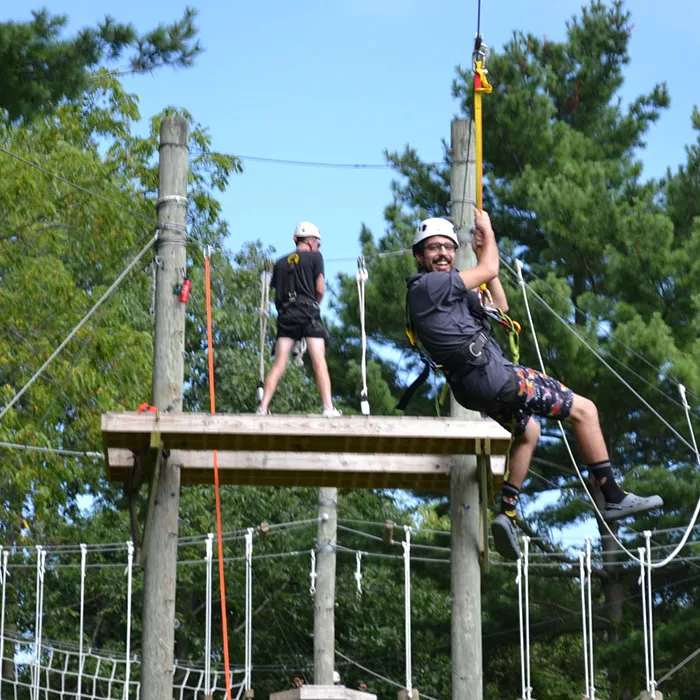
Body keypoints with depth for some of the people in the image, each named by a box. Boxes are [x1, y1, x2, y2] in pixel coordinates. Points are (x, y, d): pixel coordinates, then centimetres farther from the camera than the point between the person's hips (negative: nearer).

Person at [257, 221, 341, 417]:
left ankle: (263, 407, -7)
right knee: (319, 362, -6)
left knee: (278, 364, 1)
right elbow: (320, 289, 1)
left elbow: (276, 292, 14)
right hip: (308, 313, -4)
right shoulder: (314, 256, 6)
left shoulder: (281, 263, 18)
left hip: (286, 314, 4)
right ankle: (328, 407, -16)